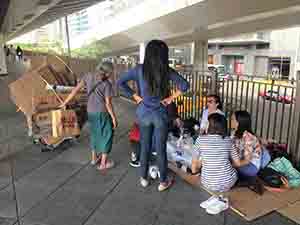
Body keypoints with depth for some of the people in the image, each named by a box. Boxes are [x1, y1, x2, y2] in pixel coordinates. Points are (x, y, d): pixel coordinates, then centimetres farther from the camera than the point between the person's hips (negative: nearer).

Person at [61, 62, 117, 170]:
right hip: (102, 113, -6)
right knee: (106, 136, 8)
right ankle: (103, 163, 12)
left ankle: (94, 158, 33)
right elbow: (108, 103, -15)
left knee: (95, 134, 22)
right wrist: (114, 118, -6)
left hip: (90, 112, 6)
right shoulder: (107, 84, -14)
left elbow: (76, 89, -3)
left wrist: (65, 103, 3)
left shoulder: (88, 76, -1)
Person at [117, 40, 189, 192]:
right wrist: (171, 98, -5)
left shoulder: (139, 69, -8)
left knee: (145, 147, 17)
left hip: (144, 113, 2)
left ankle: (144, 179, 32)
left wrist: (135, 96, -3)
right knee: (161, 149, 10)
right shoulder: (167, 71, -11)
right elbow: (184, 85, -13)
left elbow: (120, 83, -8)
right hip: (160, 114, -1)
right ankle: (163, 182, 25)